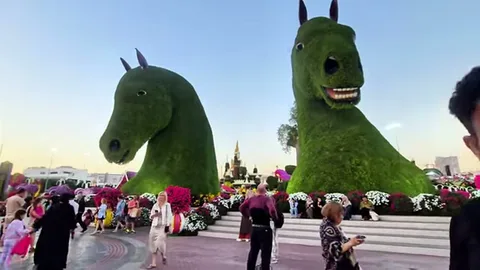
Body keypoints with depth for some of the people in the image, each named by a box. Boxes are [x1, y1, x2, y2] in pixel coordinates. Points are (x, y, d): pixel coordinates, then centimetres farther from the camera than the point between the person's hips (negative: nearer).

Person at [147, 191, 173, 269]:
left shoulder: (167, 205, 2)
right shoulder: (155, 205, 10)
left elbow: (169, 216, -3)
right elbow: (151, 216, 12)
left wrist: (167, 226, -12)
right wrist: (155, 214, -9)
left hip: (163, 226, -4)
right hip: (155, 226, 4)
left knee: (160, 242, -14)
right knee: (153, 244, 4)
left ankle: (163, 256, 16)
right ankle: (153, 263, 11)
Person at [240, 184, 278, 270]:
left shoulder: (251, 199, 2)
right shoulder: (267, 199, -16)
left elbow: (242, 207, 8)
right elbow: (272, 210, -31)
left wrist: (248, 215, 13)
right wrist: (274, 217, -13)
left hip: (254, 228, 6)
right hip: (265, 229, -6)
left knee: (253, 251, 20)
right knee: (266, 253, 5)